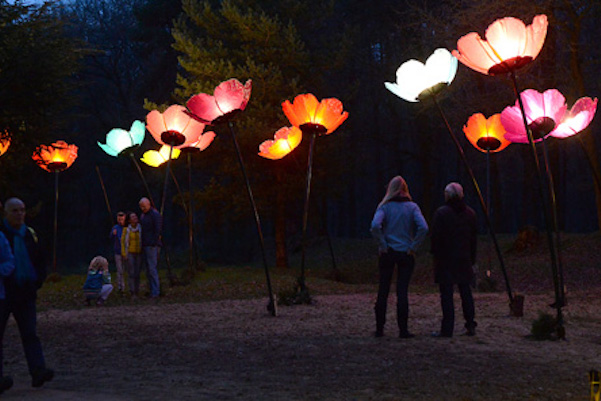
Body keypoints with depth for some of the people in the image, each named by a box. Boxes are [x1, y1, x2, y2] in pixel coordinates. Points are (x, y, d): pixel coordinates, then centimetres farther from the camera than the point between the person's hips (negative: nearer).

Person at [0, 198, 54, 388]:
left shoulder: (30, 234, 11)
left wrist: (37, 283, 8)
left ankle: (38, 372, -12)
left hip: (25, 293, 3)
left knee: (30, 333, -4)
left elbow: (40, 262, 20)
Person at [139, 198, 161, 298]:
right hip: (145, 245, 9)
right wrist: (142, 245, 16)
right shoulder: (143, 215, 18)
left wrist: (154, 245, -20)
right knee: (149, 270, 9)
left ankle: (155, 292, -11)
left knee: (152, 268, -12)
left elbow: (157, 230, -15)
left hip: (152, 246, -9)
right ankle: (153, 291, 12)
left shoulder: (155, 214, -9)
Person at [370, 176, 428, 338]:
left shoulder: (385, 206, -2)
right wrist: (413, 247, -6)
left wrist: (383, 245, -9)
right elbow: (423, 228, -14)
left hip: (387, 253, 0)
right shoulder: (412, 206, 0)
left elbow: (375, 225, -19)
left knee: (383, 291, 8)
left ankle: (379, 329, 11)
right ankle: (403, 330, 2)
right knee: (402, 291, 3)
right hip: (406, 254, 0)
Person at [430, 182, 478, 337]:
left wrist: (435, 254, 0)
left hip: (445, 259, -5)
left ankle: (447, 329, -3)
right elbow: (474, 237, 10)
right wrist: (472, 258, 15)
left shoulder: (441, 213, -10)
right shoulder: (470, 213, 8)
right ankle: (470, 326, 17)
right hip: (464, 259, 5)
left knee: (446, 294, -3)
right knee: (466, 291, 13)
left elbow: (435, 237, -11)